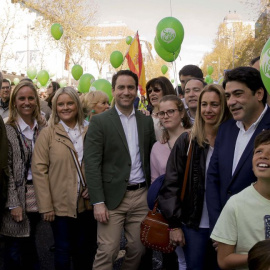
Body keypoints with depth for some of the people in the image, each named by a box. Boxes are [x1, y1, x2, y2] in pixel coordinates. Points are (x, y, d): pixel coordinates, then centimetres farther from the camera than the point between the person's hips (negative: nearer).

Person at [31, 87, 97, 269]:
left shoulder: (89, 131, 5)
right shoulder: (48, 134, -4)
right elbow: (39, 170, -7)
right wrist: (46, 206, -12)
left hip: (86, 203, 3)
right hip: (60, 205, -3)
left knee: (85, 251, 15)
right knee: (63, 251, 8)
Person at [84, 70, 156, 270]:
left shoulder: (146, 121, 10)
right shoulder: (99, 122, -3)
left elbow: (151, 158, 13)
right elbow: (92, 164, -8)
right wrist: (98, 202, -13)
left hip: (141, 195, 4)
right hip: (113, 197, -4)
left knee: (138, 250, 10)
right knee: (107, 252, -4)